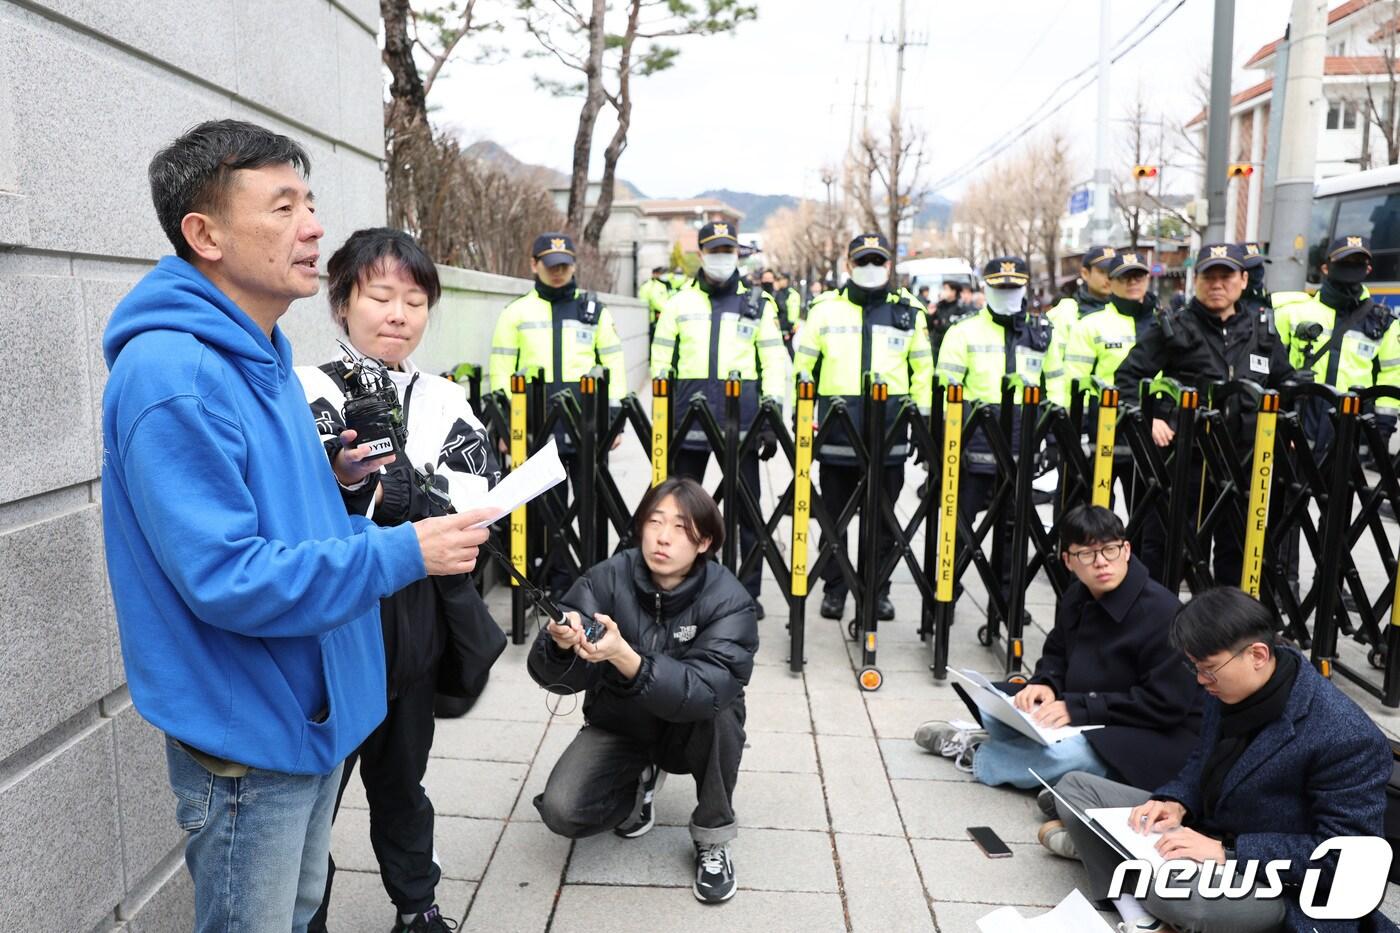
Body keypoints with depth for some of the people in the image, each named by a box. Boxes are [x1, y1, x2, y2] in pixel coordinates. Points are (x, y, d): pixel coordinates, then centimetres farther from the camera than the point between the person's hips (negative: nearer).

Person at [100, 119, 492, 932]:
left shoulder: (263, 357, 6)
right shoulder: (172, 377, -25)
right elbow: (227, 579, -29)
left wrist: (329, 481, -2)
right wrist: (405, 552, -25)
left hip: (315, 711, 9)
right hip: (247, 734, -8)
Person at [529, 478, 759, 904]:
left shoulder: (728, 601, -24)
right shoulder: (607, 579, -19)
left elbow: (706, 689, -39)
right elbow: (550, 675, -24)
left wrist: (624, 657, -53)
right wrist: (561, 646, -49)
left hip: (690, 730, -1)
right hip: (618, 726, 2)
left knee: (720, 710, -34)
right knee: (562, 811, -20)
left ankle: (713, 840, -9)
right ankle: (641, 778, 13)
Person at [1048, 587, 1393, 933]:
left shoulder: (1347, 738, -26)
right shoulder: (1230, 688, -4)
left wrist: (1226, 852, -27)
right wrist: (1175, 803, -9)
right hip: (1205, 830, 8)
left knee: (1179, 888, -41)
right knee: (1075, 787, 2)